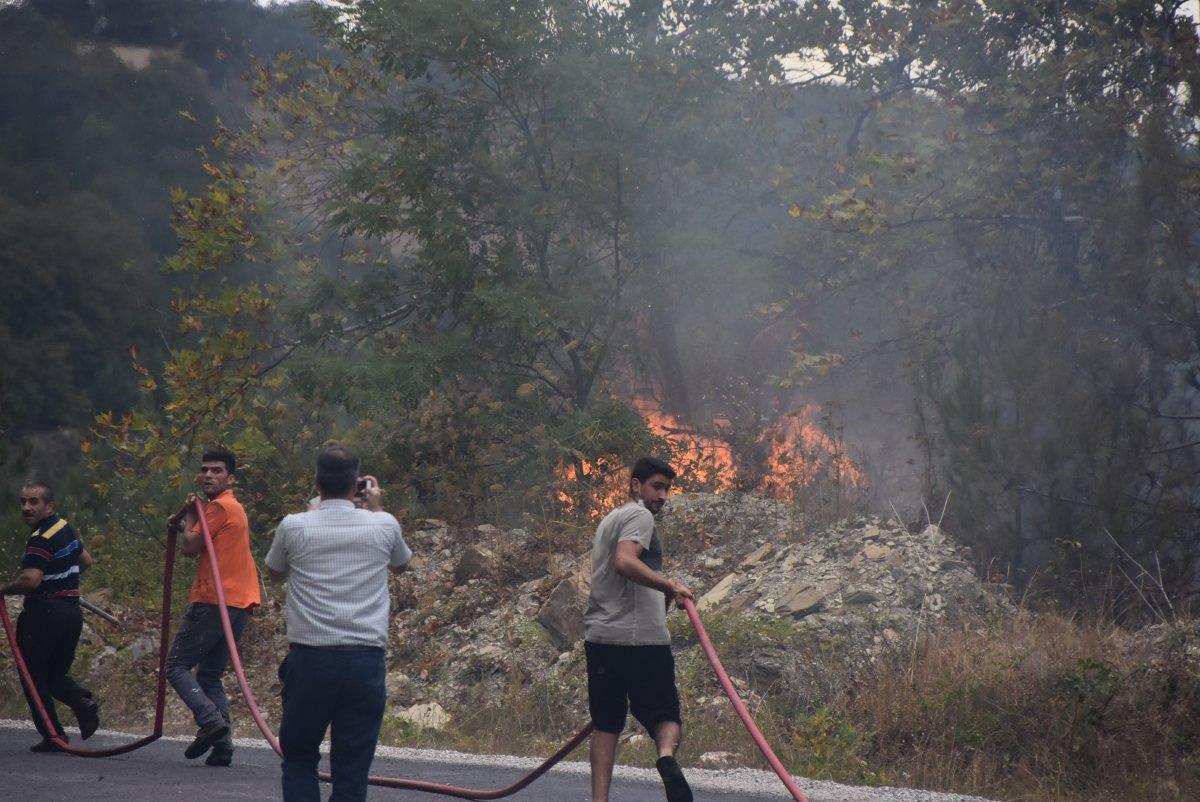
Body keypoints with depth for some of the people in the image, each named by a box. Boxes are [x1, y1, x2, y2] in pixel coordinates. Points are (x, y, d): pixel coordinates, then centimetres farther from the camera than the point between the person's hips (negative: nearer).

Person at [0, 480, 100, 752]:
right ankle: (83, 702, -7)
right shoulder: (65, 527, 11)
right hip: (72, 611, 9)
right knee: (56, 673, 20)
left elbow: (30, 580, -28)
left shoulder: (41, 539, -17)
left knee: (34, 676, 2)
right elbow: (86, 560, 26)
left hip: (45, 613, -9)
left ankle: (53, 736, -2)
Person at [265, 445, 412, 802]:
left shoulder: (293, 527, -1)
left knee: (298, 759, 15)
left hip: (309, 658, 0)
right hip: (366, 661, 0)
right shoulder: (383, 526, 2)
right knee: (351, 772, 4)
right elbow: (401, 564, 26)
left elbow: (275, 574, 21)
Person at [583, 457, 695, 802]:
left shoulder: (609, 520, 25)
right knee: (666, 717, -3)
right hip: (642, 638, -7)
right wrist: (670, 586, -23)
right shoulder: (639, 515, -4)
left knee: (606, 725, 8)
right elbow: (625, 562, -22)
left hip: (600, 637, 7)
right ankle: (666, 756, -33)